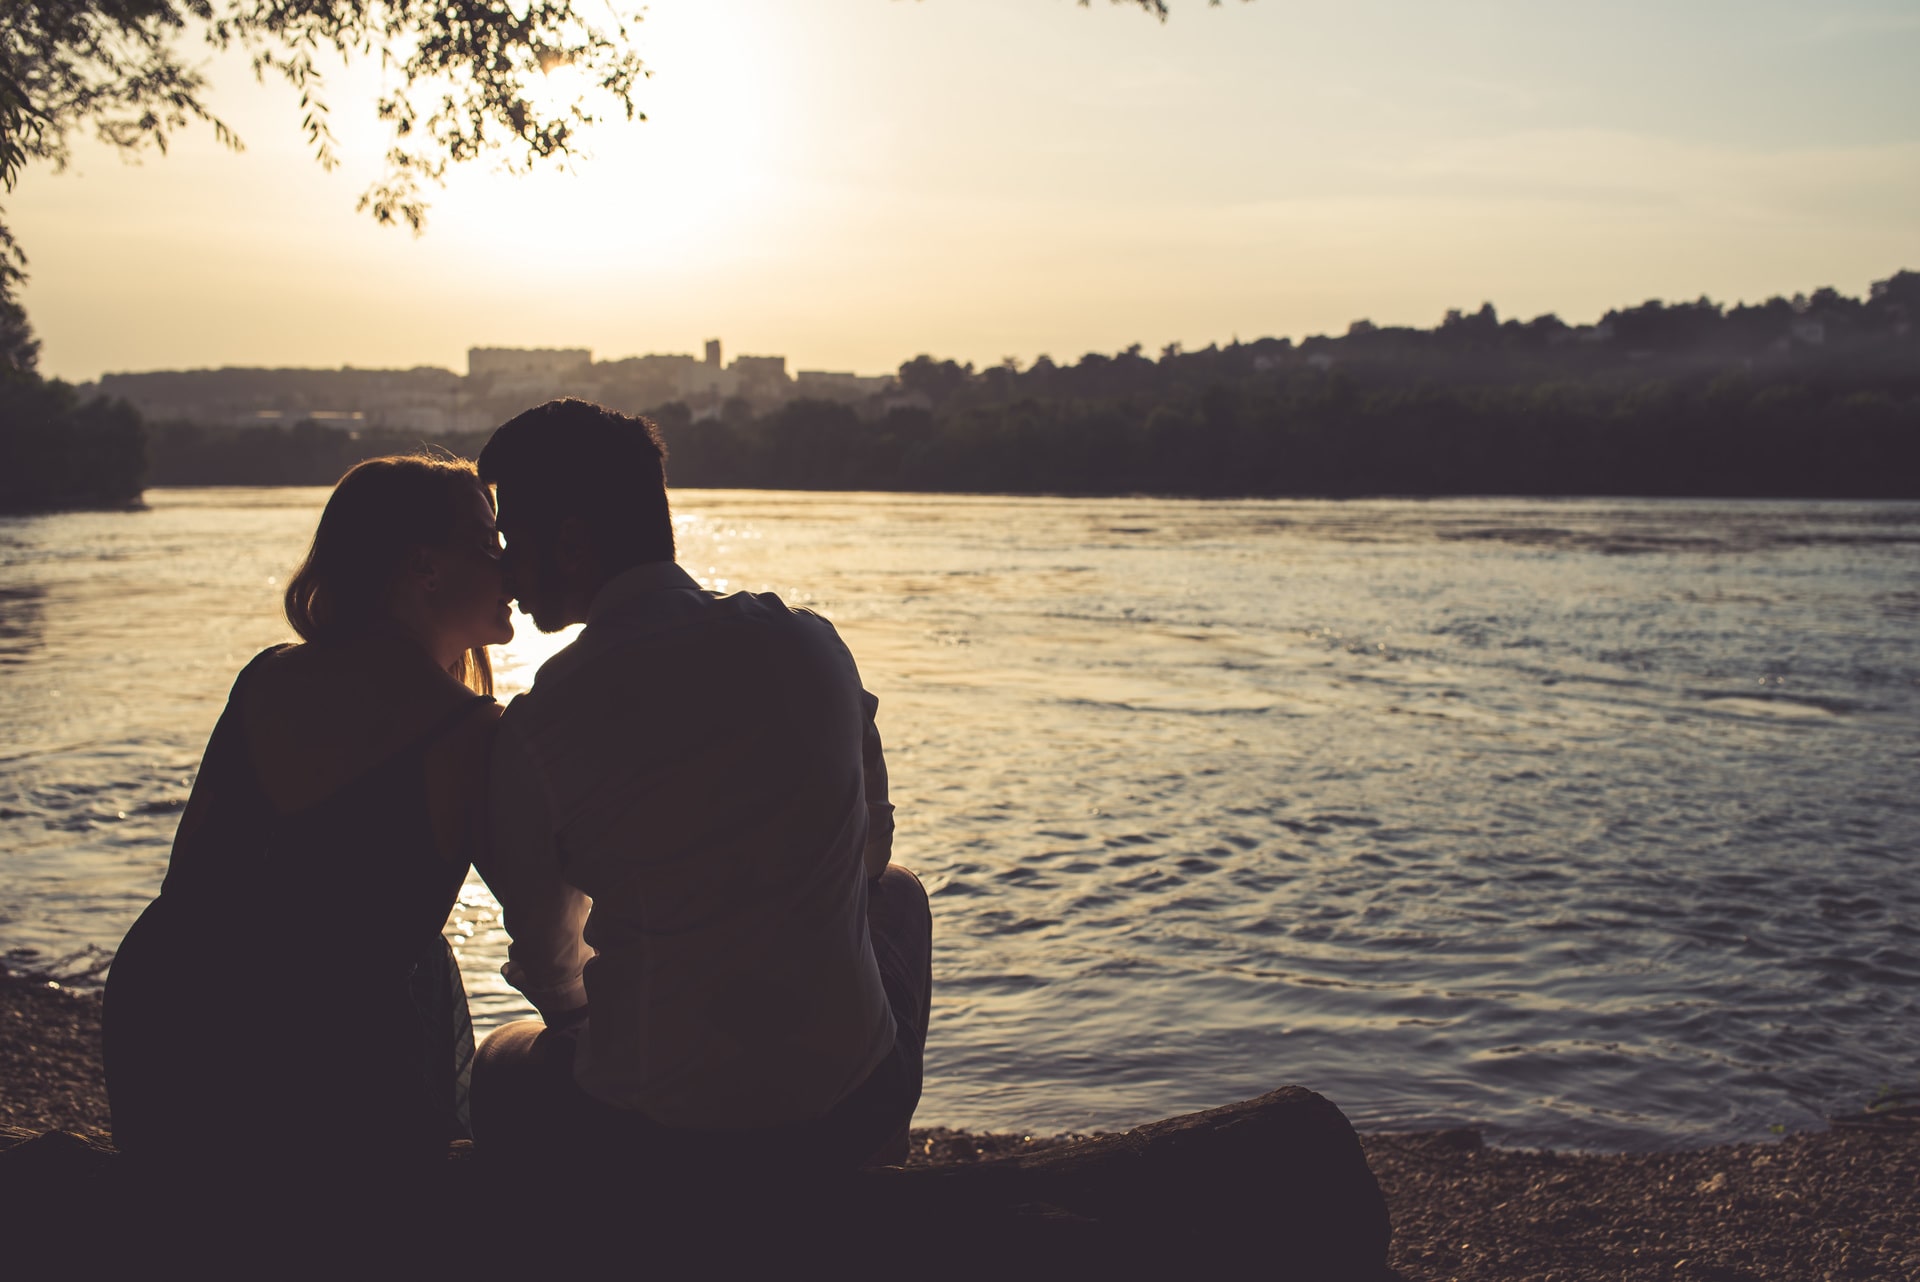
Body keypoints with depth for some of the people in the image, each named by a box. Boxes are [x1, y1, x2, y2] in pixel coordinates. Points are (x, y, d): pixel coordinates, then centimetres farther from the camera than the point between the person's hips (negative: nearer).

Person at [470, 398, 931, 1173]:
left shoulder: (534, 730, -14)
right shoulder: (811, 643, -4)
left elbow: (546, 963, 2)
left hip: (657, 1133, -2)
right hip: (853, 1110, 3)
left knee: (503, 1067, 31)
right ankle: (879, 1160, 51)